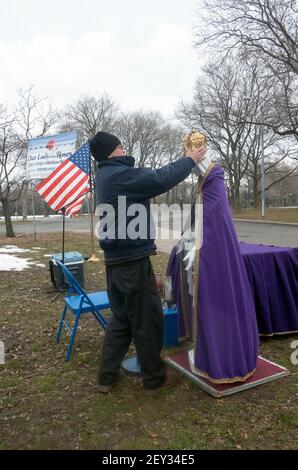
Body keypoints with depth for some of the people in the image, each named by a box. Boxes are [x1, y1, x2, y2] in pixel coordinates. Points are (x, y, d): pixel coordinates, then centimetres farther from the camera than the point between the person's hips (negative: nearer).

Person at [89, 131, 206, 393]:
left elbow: (149, 180, 16)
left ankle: (107, 377, 26)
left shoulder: (106, 177, 13)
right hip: (133, 260, -9)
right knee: (147, 320, 6)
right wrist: (190, 160, -4)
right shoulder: (120, 175, -16)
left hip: (115, 260, 9)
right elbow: (161, 179, -20)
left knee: (120, 318, 18)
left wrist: (184, 162, 14)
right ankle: (154, 377, 23)